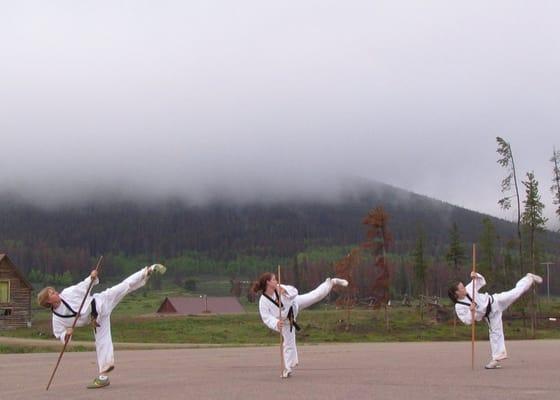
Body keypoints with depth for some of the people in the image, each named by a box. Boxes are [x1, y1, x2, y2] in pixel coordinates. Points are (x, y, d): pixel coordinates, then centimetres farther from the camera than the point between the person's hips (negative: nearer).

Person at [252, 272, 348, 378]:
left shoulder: (279, 288, -21)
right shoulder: (263, 301, -30)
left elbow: (294, 292, -19)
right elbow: (266, 318, -31)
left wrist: (285, 291, -39)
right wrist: (276, 323, -49)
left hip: (294, 305, 2)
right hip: (286, 320, -2)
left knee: (316, 294, -6)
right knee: (288, 343, 7)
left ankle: (332, 282, 16)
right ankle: (288, 367, 25)